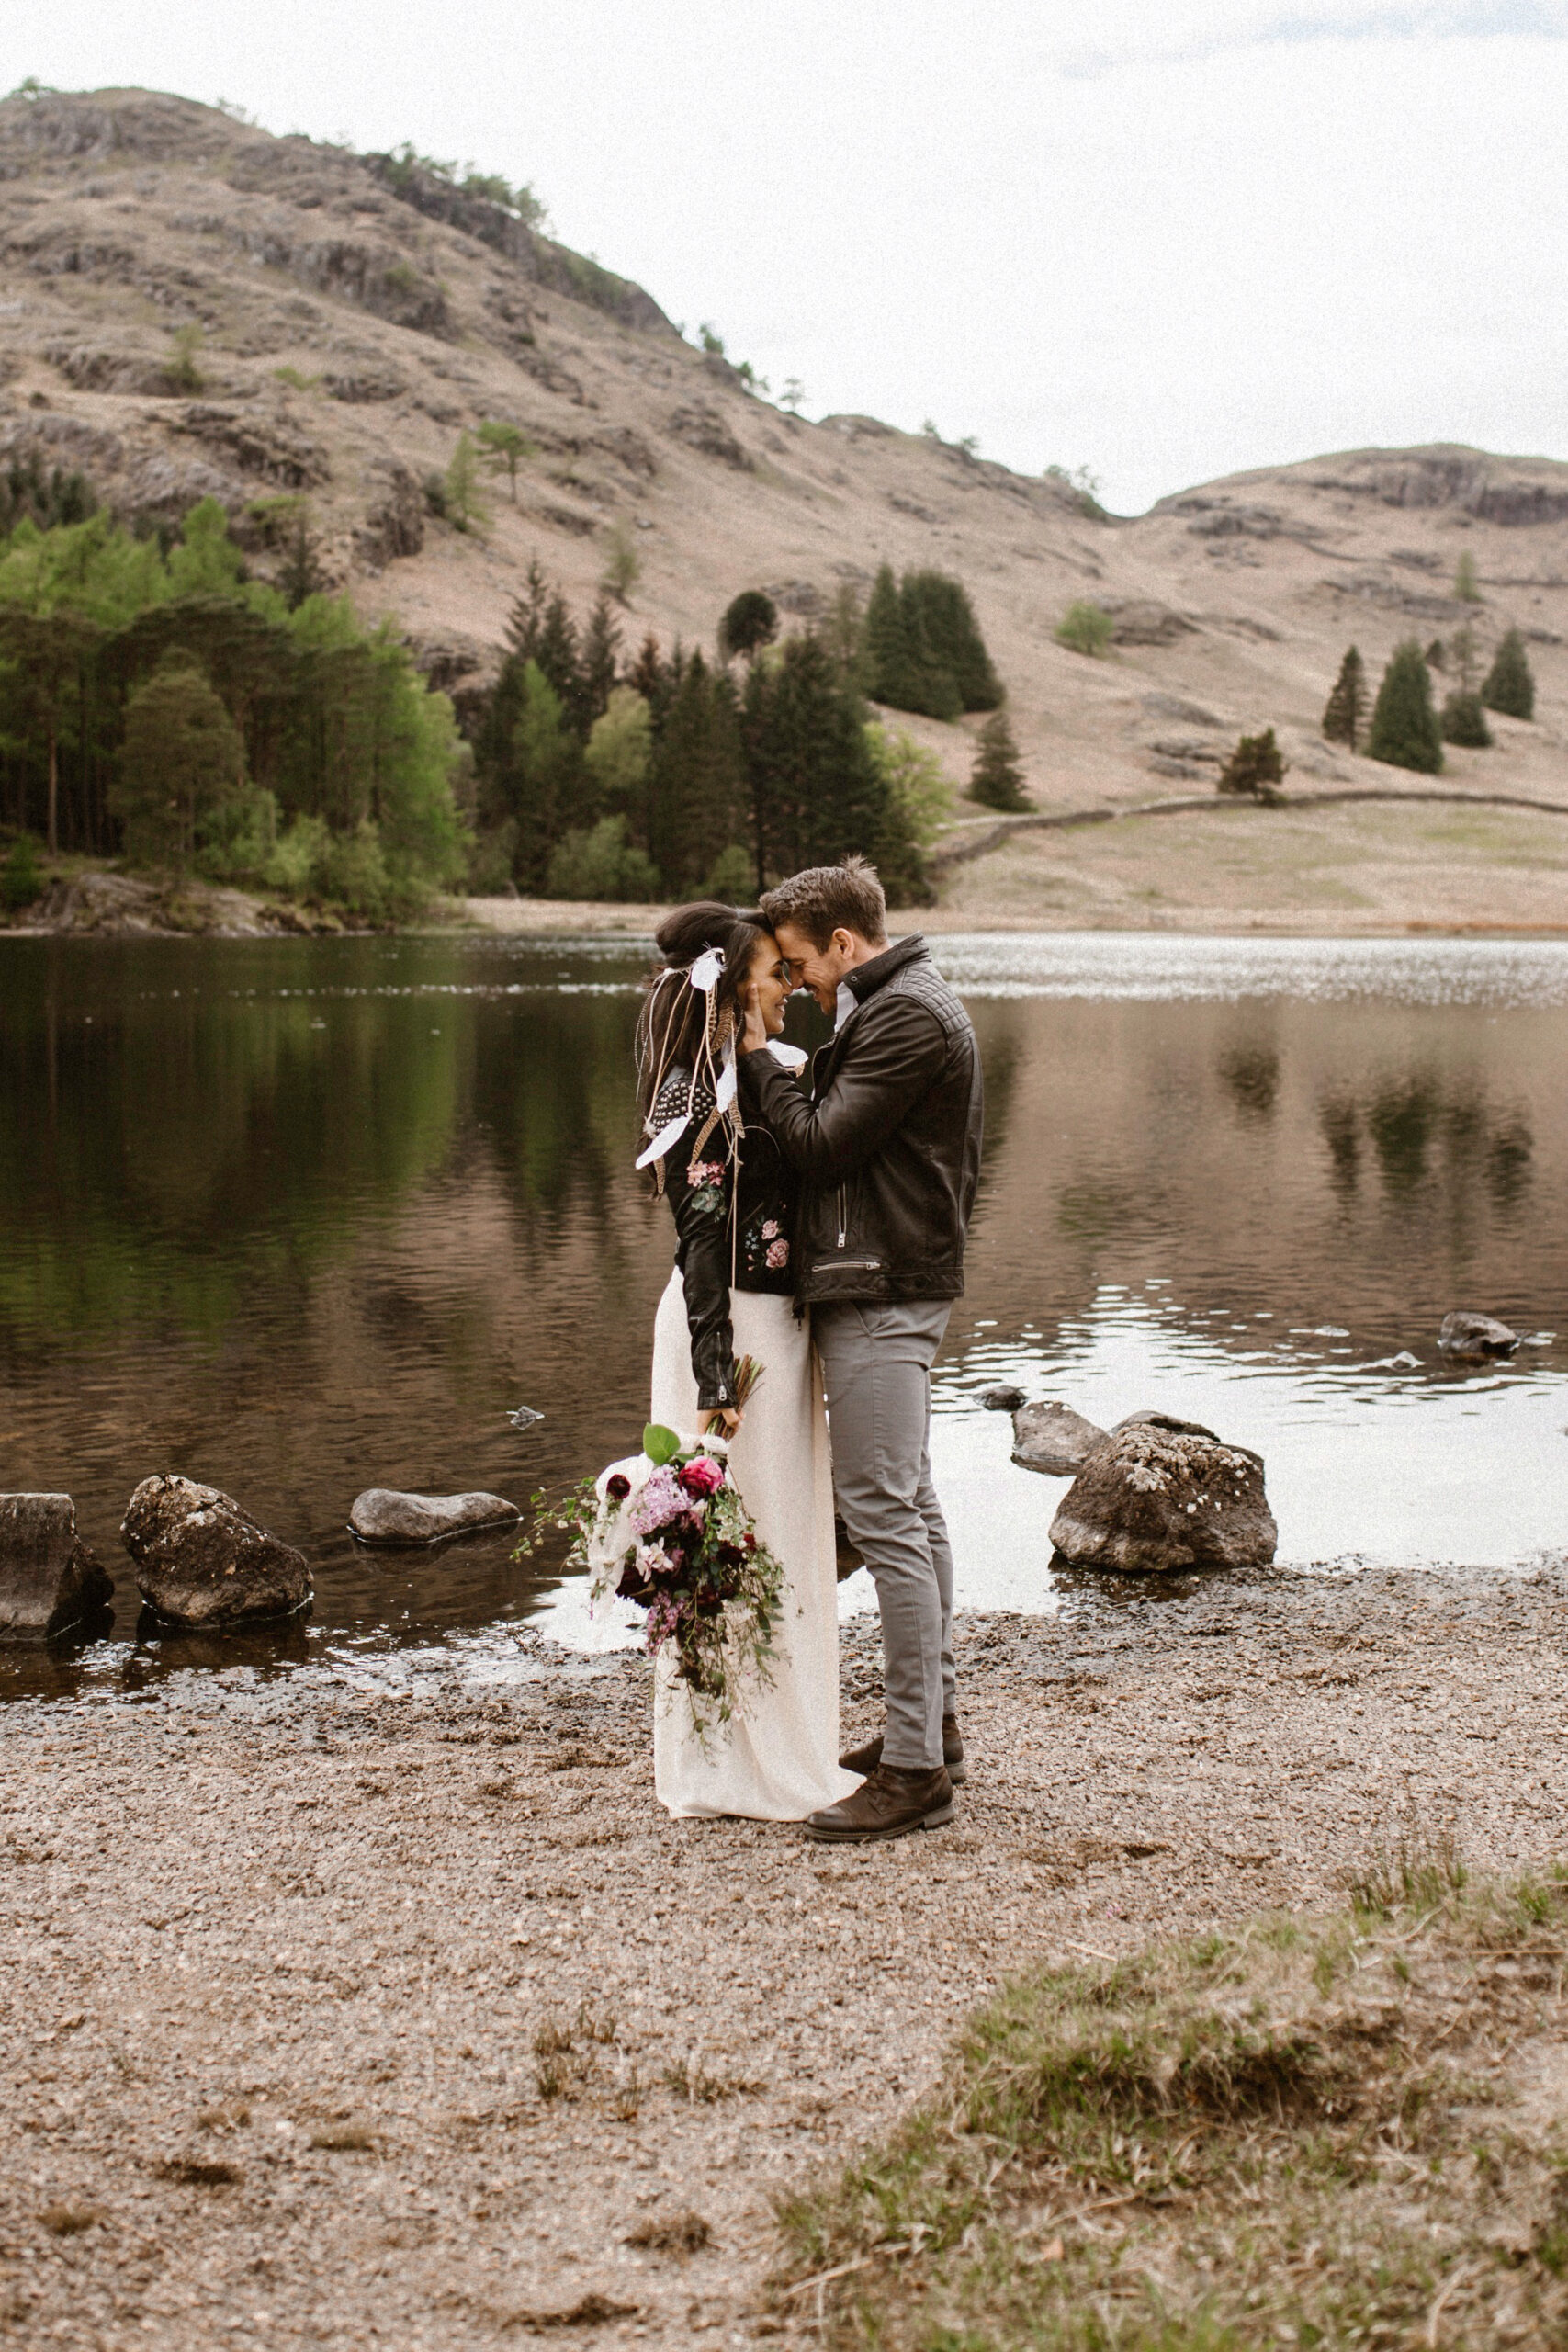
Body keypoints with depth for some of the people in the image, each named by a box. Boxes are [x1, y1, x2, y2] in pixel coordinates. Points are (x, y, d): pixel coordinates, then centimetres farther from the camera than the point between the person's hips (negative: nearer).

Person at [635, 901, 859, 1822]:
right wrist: (716, 1381, -22)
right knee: (745, 1540, -2)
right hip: (731, 1327, -10)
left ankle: (785, 1748, 27)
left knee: (785, 1537, 16)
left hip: (778, 1322, 10)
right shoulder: (703, 1092, -17)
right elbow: (704, 1242, -20)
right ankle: (755, 1768, 8)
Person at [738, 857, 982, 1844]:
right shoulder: (906, 1004, 19)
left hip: (882, 1292, -12)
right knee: (913, 1506, 16)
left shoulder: (904, 1019, -15)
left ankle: (915, 1769, -10)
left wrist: (759, 1055, -8)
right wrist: (781, 1069, 5)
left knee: (884, 1514, -12)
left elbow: (820, 1145, -18)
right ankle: (934, 1721, 26)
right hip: (894, 1286, 12)